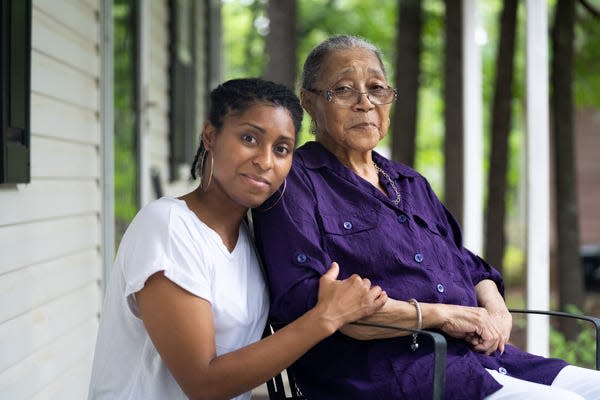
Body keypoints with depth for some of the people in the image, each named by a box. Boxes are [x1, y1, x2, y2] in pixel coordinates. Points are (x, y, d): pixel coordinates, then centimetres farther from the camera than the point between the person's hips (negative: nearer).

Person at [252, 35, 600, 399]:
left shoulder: (411, 184, 24)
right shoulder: (295, 182, -1)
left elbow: (471, 269, 25)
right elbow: (302, 301, -15)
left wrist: (496, 310, -2)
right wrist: (439, 315, -14)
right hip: (383, 370, -8)